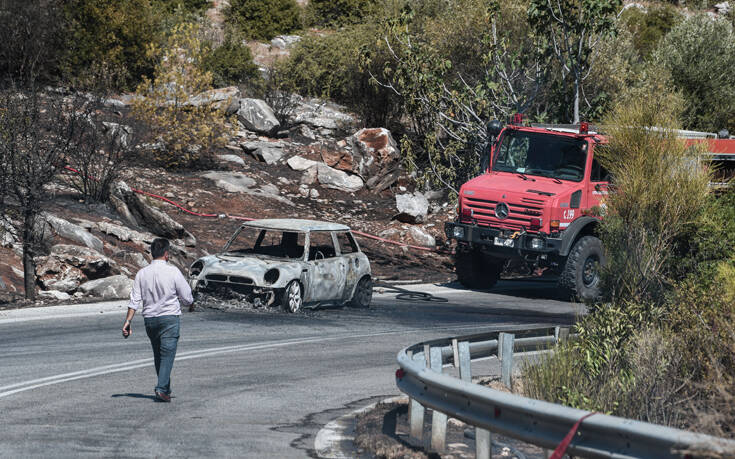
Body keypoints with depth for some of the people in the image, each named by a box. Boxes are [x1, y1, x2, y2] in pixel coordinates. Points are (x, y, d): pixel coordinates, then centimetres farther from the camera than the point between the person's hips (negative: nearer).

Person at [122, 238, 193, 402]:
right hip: (169, 317, -4)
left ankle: (166, 389, 23)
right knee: (167, 354, -5)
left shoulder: (142, 273, 1)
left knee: (158, 356, 16)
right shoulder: (173, 272, -9)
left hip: (149, 319, 4)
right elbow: (187, 299, -4)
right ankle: (162, 388, -19)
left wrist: (128, 321, -1)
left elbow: (135, 300, -3)